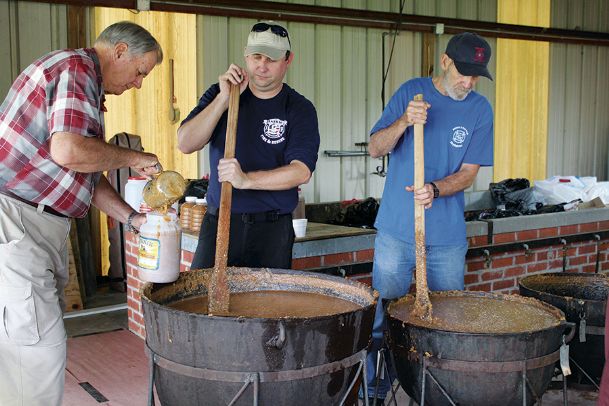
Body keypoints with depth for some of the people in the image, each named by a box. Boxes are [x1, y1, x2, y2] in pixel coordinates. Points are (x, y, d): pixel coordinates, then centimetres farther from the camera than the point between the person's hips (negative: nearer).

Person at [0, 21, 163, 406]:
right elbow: (68, 152, -27)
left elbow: (86, 173, 23)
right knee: (40, 345, -9)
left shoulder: (89, 87, 21)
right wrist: (132, 157, -11)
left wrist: (131, 217, 14)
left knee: (45, 340, 14)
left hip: (44, 227, 11)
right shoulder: (77, 67, -11)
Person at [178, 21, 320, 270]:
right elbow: (185, 144, -4)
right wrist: (224, 100, -13)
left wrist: (246, 180, -28)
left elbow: (302, 171, -14)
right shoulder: (219, 94, 7)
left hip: (273, 229, -1)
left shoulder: (300, 109, -1)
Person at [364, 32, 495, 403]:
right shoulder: (412, 92, 0)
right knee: (382, 323, 5)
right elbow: (375, 149, -4)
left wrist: (434, 189, -22)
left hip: (447, 238, 1)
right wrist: (404, 122, -22)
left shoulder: (480, 110, 1)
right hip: (395, 233, -1)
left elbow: (467, 174, -2)